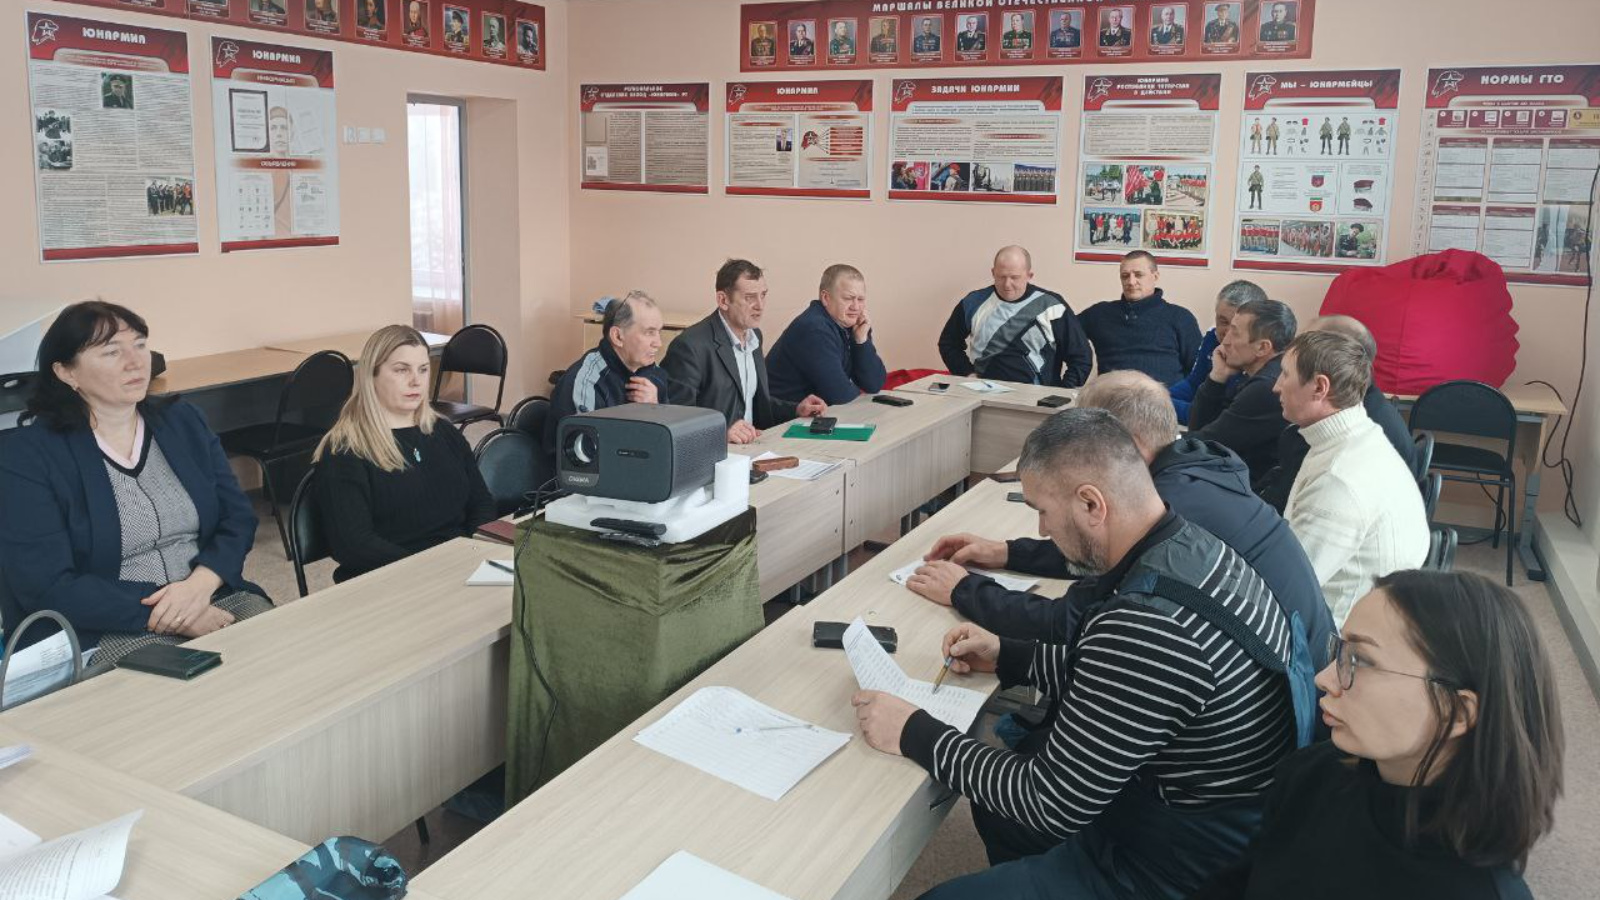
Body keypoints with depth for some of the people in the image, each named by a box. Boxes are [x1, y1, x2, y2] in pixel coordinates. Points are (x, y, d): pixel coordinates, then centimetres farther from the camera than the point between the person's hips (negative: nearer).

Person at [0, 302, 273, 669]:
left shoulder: (183, 421, 12)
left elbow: (238, 517, 7)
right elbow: (47, 586, -10)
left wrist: (201, 583, -14)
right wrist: (165, 621, -19)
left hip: (215, 598, 5)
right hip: (104, 633, -5)